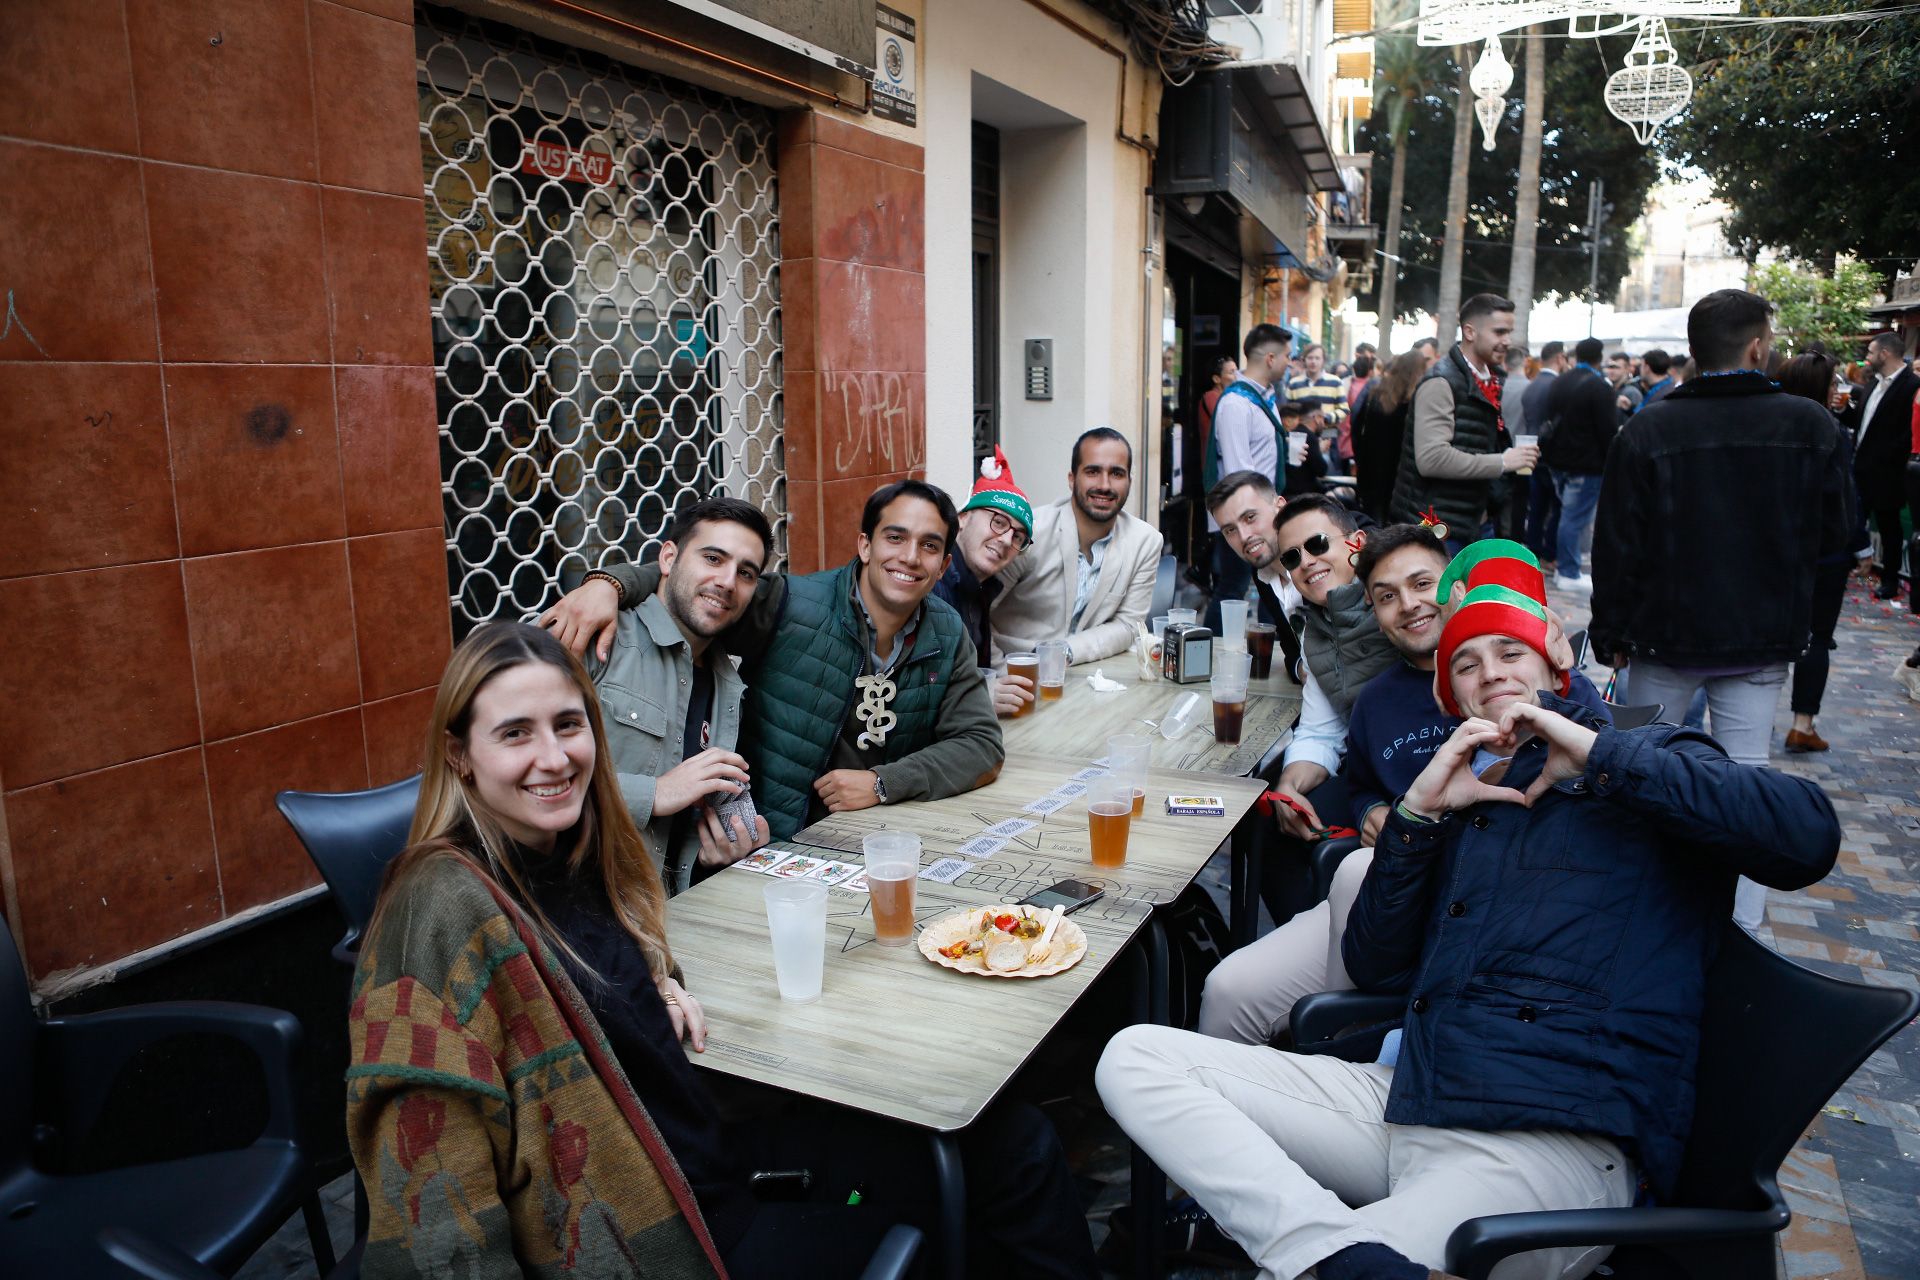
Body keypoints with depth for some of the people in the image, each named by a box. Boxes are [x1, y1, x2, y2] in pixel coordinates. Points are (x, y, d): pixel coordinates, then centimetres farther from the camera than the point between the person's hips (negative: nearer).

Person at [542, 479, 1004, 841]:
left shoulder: (946, 633, 2)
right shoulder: (792, 606, -12)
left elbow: (983, 747, 0)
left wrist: (884, 785, -13)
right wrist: (608, 584, -28)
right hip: (772, 848, -2)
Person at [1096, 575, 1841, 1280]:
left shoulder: (1650, 770, 11)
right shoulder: (1463, 803, 24)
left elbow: (1809, 836, -12)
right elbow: (1373, 970, 15)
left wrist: (1598, 751, -9)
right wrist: (1417, 812, 4)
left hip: (1560, 1142, -7)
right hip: (1407, 1099, 8)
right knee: (1134, 1057, -13)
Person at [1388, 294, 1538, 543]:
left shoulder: (1488, 382, 15)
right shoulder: (1441, 382, -13)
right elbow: (1431, 458, -24)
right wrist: (1502, 462, -18)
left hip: (1468, 526, 9)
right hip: (1431, 530, -9)